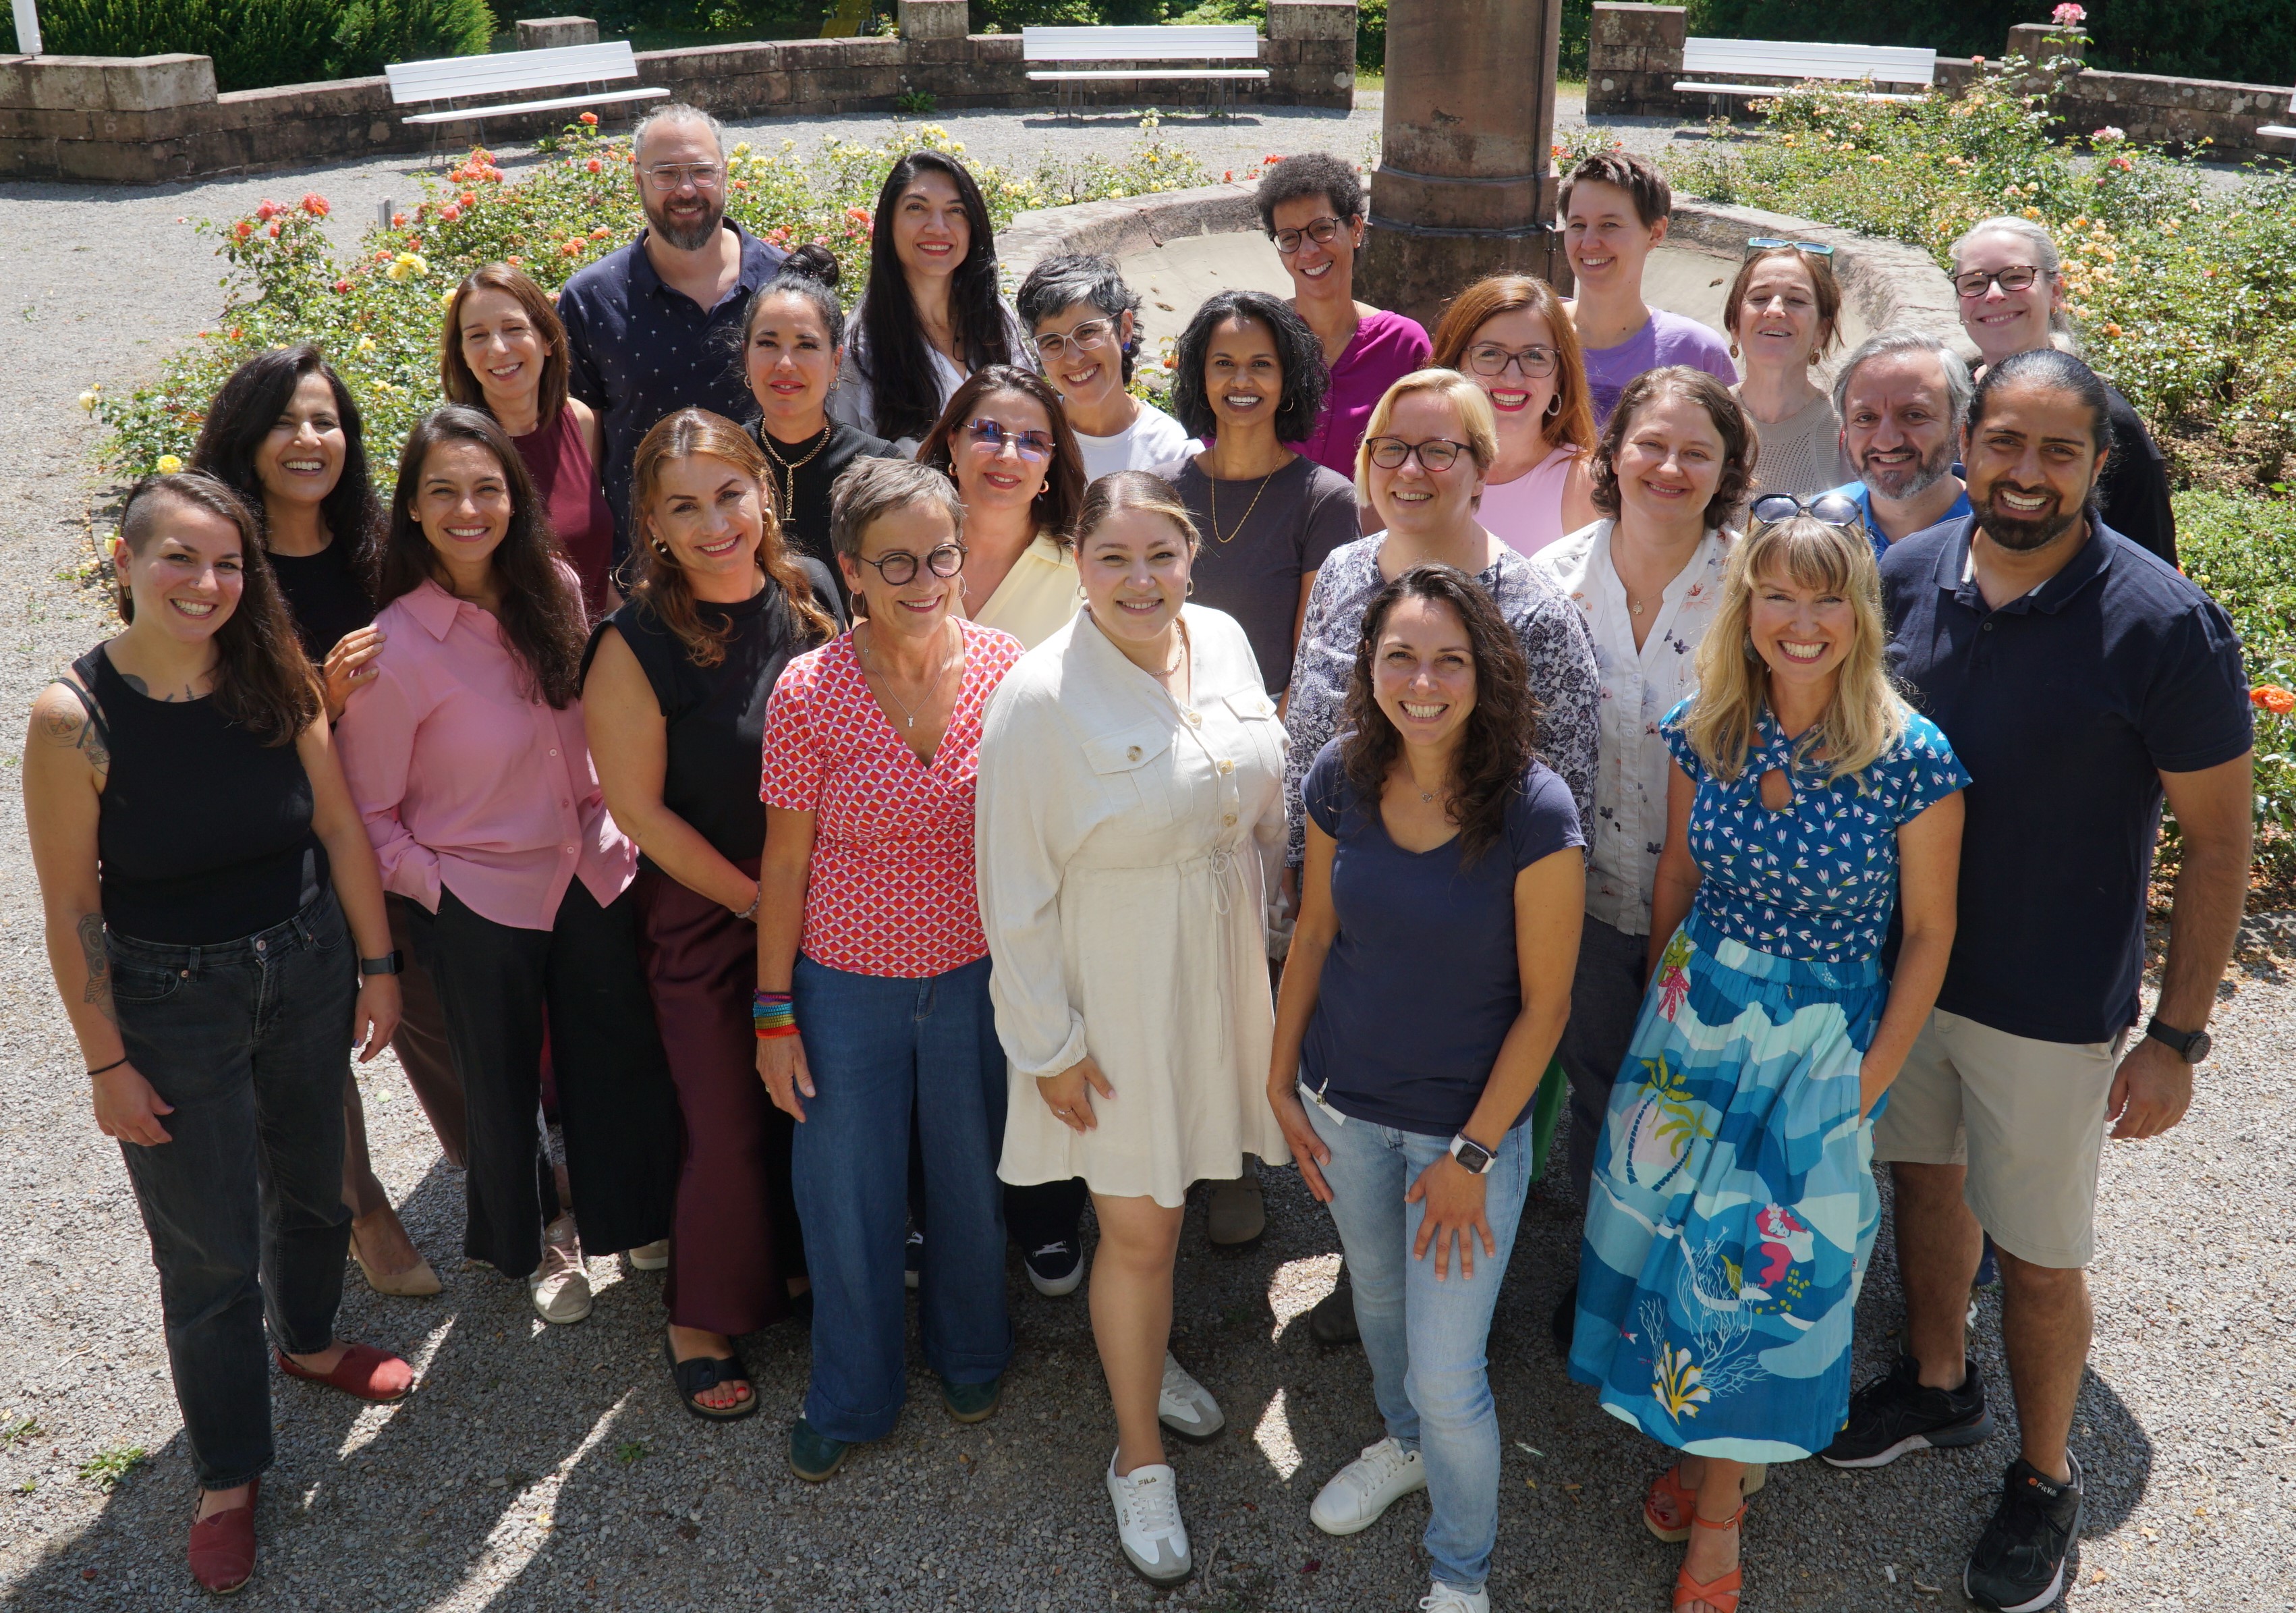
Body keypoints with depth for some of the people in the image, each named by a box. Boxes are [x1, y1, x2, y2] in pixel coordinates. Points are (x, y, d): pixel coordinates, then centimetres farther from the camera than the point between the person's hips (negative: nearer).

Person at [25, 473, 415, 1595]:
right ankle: (227, 1472, 29)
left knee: (312, 1183, 24)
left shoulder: (277, 678, -10)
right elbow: (71, 908, -14)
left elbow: (341, 828, 0)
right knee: (210, 1249, 8)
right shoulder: (75, 715, -20)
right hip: (171, 1004, -4)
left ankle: (309, 1342, 54)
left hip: (306, 970, 4)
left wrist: (376, 964, 3)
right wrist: (106, 1063, -10)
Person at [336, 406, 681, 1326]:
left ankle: (632, 1219, 41)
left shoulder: (556, 590, -6)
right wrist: (433, 889, -14)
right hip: (479, 902, -4)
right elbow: (368, 811, -11)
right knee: (504, 1084, 17)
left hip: (592, 874, 4)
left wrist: (614, 829, 7)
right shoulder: (395, 647, -21)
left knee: (622, 1059, 15)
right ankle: (531, 1244, 43)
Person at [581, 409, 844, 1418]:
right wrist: (761, 903, -11)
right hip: (706, 913, -4)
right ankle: (703, 1322, 30)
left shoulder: (813, 593, -5)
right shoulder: (635, 647, -19)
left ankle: (803, 1268, 44)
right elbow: (640, 811, -13)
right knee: (729, 1128, 5)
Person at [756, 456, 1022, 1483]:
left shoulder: (1006, 669, -11)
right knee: (846, 1197, 14)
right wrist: (774, 1013, -3)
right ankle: (850, 1399, 41)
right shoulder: (808, 692, -16)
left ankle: (970, 1353, 50)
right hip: (846, 984, -1)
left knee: (971, 1180, 21)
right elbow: (785, 861, -7)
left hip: (977, 976, 2)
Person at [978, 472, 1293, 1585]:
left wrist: (1276, 943, 17)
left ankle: (1144, 1356, 50)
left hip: (1222, 969, 5)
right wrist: (1050, 1046, -12)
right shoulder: (1039, 697, -21)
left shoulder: (1224, 641, -3)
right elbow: (1016, 895, -15)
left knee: (1160, 1198, 21)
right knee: (1139, 1232, 5)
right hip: (1112, 991, -5)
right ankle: (1139, 1459, 27)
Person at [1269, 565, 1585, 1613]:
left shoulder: (1535, 810, -23)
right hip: (1345, 1106, 4)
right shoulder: (1341, 778, -11)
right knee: (1377, 1298, 27)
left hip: (1469, 1120, -4)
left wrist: (1472, 1153, -14)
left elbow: (1544, 1002, -16)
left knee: (1447, 1376, 3)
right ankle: (1404, 1445, 58)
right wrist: (1280, 1083, 4)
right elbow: (1315, 933, 3)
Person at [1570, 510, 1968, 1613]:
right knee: (1680, 1240, 14)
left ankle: (1718, 1515, 28)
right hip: (1693, 1018, 3)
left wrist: (1872, 1080, -8)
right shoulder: (1703, 732, -7)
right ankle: (1707, 1442, 40)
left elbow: (1928, 931, -9)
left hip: (1824, 1045, -3)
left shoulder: (1912, 759, -17)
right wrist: (1662, 1006, 9)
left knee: (1766, 1270, 8)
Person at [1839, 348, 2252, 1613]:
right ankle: (1938, 1385, 48)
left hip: (2053, 1006, -4)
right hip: (1898, 965, 4)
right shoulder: (1907, 575, -7)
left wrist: (2178, 1036, -12)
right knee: (1928, 1178, 23)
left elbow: (2217, 838, -12)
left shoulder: (2164, 627, -20)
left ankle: (2044, 1478, 34)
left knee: (2035, 1256, 9)